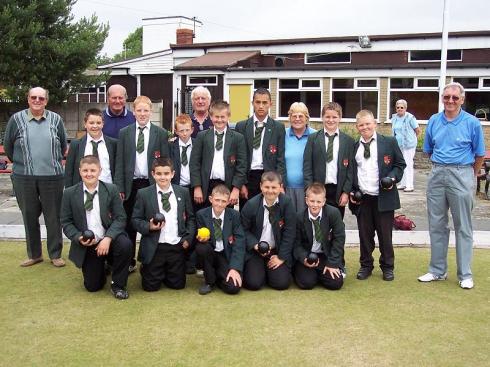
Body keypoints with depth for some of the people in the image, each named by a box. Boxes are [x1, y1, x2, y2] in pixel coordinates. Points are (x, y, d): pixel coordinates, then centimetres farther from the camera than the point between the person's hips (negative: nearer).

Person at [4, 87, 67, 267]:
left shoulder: (56, 119, 3)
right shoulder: (16, 119, 0)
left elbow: (63, 145, 14)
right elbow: (8, 145, 9)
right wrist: (20, 163, 16)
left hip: (52, 176, 0)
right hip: (24, 178, 0)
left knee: (53, 217, 6)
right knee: (29, 216, 10)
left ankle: (55, 254, 17)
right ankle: (34, 254, 23)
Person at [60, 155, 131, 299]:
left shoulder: (111, 189, -4)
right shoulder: (70, 193, -2)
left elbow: (120, 218, -8)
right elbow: (66, 222, 1)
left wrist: (108, 238, -22)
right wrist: (79, 238, -17)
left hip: (108, 240, -1)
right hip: (86, 245, 1)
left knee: (125, 244, -34)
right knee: (92, 286, -1)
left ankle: (118, 285, -10)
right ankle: (102, 265, 35)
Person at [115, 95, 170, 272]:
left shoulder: (161, 133, 2)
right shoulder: (124, 133, 6)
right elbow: (119, 162, 5)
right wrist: (119, 188, -1)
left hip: (152, 184, -1)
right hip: (131, 185, 2)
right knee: (129, 225, 7)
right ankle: (129, 262, 19)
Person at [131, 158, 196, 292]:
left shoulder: (183, 192, 4)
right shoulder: (143, 194, -3)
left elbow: (190, 218, 10)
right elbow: (136, 220, 1)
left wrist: (188, 238, -2)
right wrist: (149, 226, -18)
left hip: (177, 246, 2)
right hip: (154, 248, -2)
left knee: (177, 284, 6)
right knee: (151, 286, 3)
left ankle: (164, 273, 37)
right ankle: (146, 269, 35)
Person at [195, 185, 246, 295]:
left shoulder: (234, 215, -7)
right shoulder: (201, 214, -6)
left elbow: (239, 242, -11)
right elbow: (200, 238, -1)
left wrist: (235, 268, -21)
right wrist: (202, 239, -28)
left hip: (227, 256, -1)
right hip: (209, 253, 1)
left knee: (233, 287, -24)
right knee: (201, 247, -32)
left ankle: (217, 276, 14)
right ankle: (209, 280, -6)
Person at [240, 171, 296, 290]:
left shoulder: (286, 203, -12)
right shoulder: (251, 204, -9)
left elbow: (289, 232, -9)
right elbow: (244, 229, 0)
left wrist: (281, 257, -11)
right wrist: (255, 245, -16)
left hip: (278, 251, 1)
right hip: (255, 251, 0)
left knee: (281, 283, -13)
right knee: (253, 283, -15)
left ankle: (270, 270, 21)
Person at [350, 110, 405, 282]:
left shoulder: (389, 142, 1)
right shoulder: (354, 147, 8)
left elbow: (400, 164, 5)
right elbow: (350, 171, 15)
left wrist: (392, 178, -13)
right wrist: (351, 191, 5)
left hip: (384, 197, -2)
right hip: (362, 198, 2)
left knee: (385, 235, 7)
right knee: (365, 235, 9)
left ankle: (387, 267, 22)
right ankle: (366, 266, 23)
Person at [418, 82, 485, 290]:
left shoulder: (472, 123, -5)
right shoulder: (433, 121, 4)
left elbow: (479, 155, 3)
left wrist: (471, 176, 12)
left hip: (462, 175, -3)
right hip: (437, 175, 4)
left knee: (463, 227, 4)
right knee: (436, 225, 9)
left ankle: (465, 275, 14)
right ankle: (437, 270, 21)